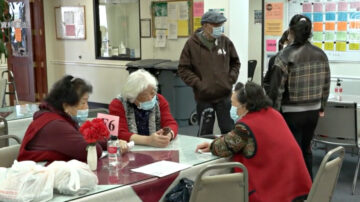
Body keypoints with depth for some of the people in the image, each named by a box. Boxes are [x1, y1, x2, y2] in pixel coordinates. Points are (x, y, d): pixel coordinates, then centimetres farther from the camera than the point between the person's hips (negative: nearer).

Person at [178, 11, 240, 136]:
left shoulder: (225, 41, 2)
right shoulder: (192, 43, -6)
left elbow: (235, 62, 15)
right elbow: (183, 69, -4)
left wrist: (231, 78, 2)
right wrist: (198, 83, -11)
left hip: (224, 95, 2)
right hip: (203, 97, -2)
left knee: (228, 130, 9)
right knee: (205, 133, 9)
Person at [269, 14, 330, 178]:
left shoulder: (286, 56, -15)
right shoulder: (320, 54, 1)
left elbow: (277, 88, -14)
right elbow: (326, 85, 9)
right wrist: (322, 106, 21)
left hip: (291, 113, -5)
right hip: (313, 110, 6)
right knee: (306, 149, 21)